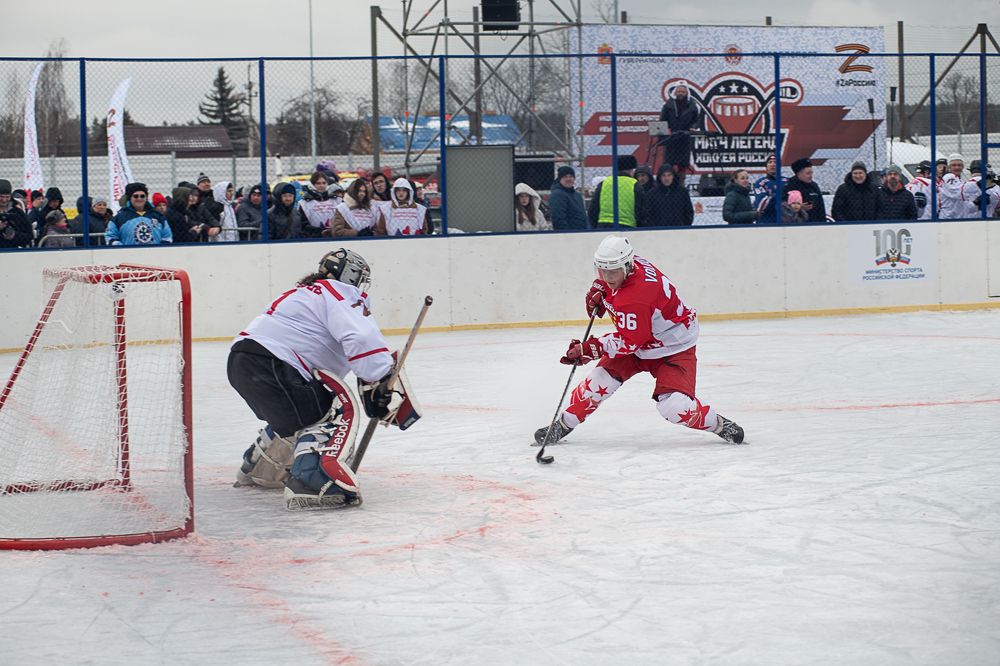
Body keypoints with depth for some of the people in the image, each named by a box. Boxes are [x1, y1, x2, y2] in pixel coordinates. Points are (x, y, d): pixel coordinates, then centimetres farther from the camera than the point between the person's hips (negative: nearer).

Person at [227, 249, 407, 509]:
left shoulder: (306, 292, 30)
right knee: (339, 408, -10)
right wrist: (379, 382, -14)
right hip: (268, 365, -10)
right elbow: (362, 338, -19)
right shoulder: (341, 294, -1)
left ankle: (257, 468, 47)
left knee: (294, 413, 30)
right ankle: (310, 481, -28)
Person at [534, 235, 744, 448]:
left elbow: (628, 342, -31)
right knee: (600, 380, -7)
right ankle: (564, 423, 8)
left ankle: (720, 425, 1)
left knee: (674, 407, -21)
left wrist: (587, 348, -34)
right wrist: (598, 290, -3)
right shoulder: (621, 264, -11)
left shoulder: (635, 299, -37)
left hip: (673, 348, -8)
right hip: (636, 338, 8)